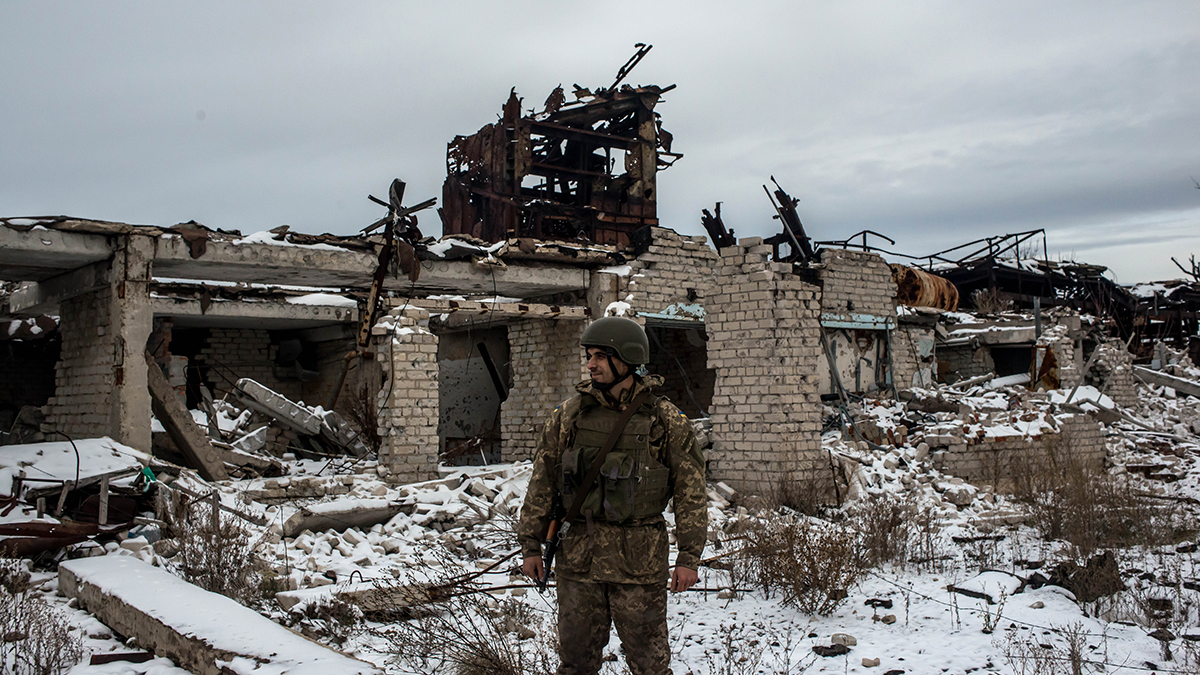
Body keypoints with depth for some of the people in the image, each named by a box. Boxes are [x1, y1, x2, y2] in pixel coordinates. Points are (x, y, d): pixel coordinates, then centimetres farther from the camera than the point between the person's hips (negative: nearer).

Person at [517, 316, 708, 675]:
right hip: (577, 557, 3)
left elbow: (691, 491, -2)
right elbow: (542, 482, 7)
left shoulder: (666, 420, -3)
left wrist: (689, 557, -5)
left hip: (639, 561, -2)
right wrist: (531, 544, 5)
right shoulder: (567, 415, 3)